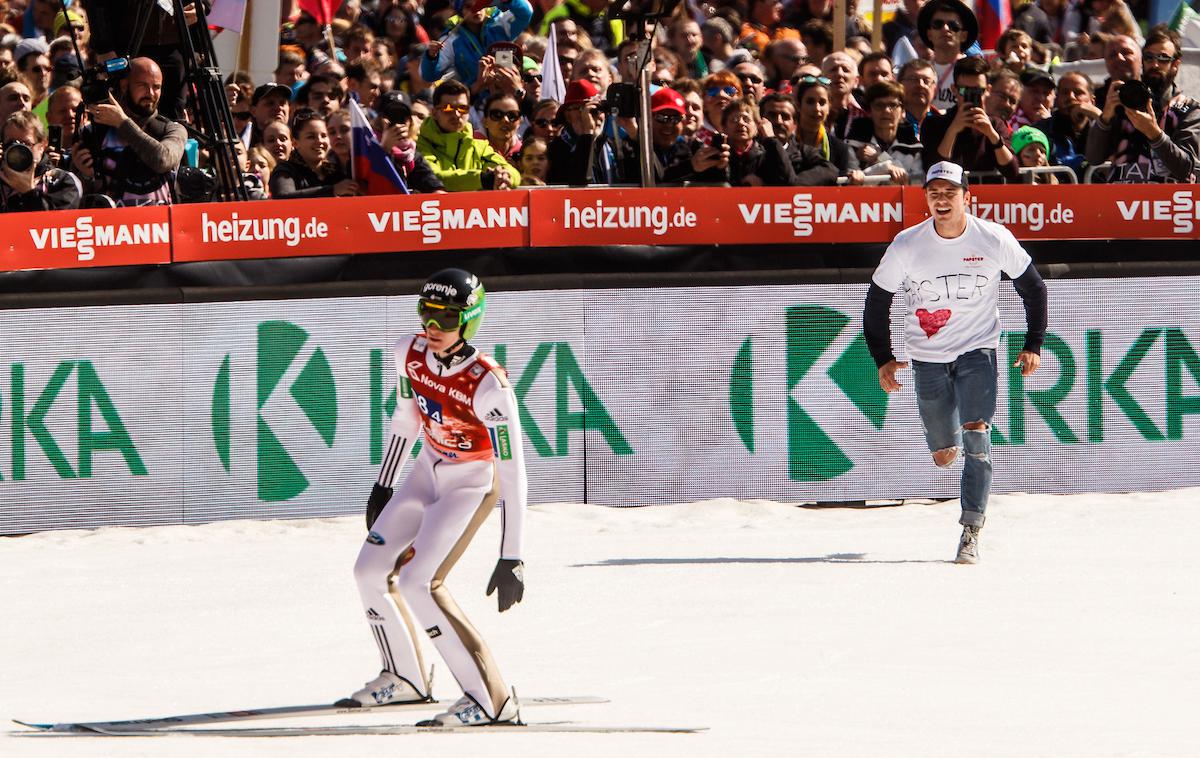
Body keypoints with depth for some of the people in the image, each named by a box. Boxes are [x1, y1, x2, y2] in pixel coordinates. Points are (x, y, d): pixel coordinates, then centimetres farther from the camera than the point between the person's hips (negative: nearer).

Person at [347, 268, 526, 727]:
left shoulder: (489, 387, -31)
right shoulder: (409, 355, -11)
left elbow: (512, 471, -28)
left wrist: (511, 558, -29)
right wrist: (383, 487, 18)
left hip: (472, 486, -8)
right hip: (429, 472, 8)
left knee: (419, 584, -21)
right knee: (371, 570, 10)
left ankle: (492, 701, -18)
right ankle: (404, 679, 31)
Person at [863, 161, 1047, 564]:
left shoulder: (995, 240, -11)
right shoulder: (907, 245, -10)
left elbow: (1033, 286, 4)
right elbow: (877, 300, 4)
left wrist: (1033, 345, 1)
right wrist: (882, 358, -1)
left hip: (977, 350, -1)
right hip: (927, 358, 1)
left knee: (976, 437, -18)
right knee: (943, 455, 4)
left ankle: (971, 531, -15)